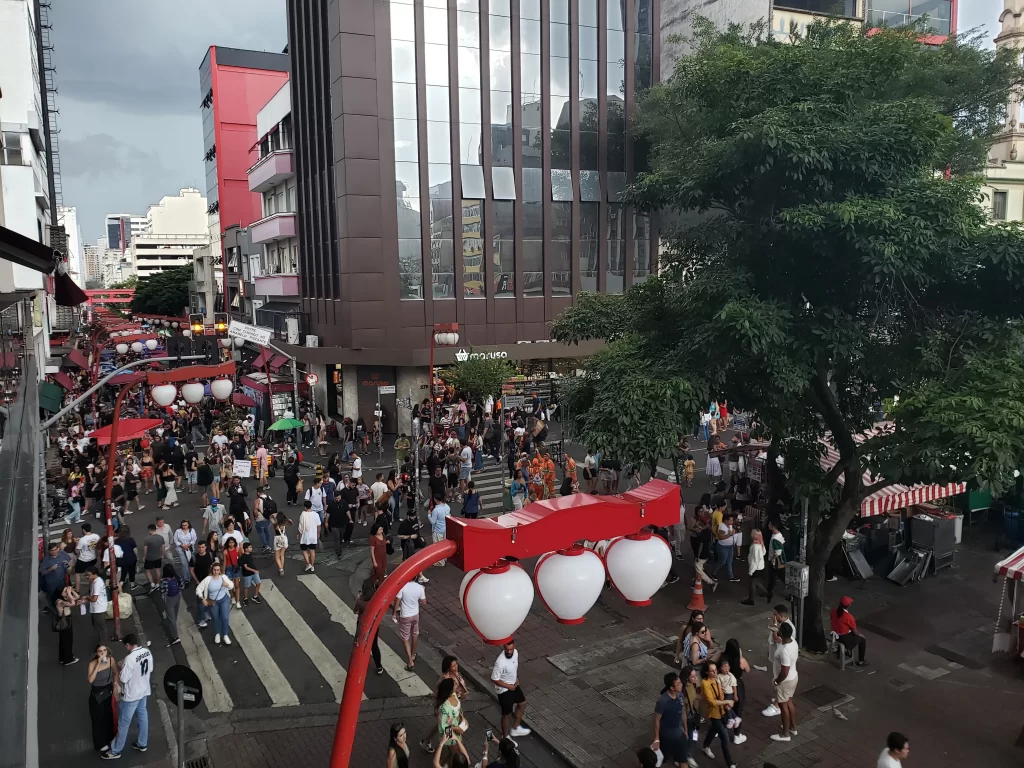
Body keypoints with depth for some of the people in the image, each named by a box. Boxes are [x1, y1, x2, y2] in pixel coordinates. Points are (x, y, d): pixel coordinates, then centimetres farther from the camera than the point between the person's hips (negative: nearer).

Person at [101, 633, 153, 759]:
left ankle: (115, 751, 25)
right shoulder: (147, 652, -7)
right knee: (142, 716, 22)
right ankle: (142, 744, 37)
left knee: (124, 723, 9)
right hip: (144, 690, 7)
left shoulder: (130, 659, -30)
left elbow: (123, 678, -21)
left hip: (131, 695, -7)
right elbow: (150, 670, 6)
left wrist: (121, 668, -5)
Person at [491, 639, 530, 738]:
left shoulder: (515, 653, -13)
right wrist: (509, 686, -19)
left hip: (514, 685, 8)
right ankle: (505, 737, 33)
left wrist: (517, 678, -1)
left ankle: (515, 728, 44)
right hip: (504, 690, -8)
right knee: (507, 714, 9)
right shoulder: (500, 662, -36)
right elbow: (494, 679, -26)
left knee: (522, 704, 24)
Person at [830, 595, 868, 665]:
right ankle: (860, 661, 24)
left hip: (835, 636, 7)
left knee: (851, 634, 34)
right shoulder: (849, 617, -26)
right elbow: (855, 632, -13)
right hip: (845, 639, -7)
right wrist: (860, 635, 8)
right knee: (863, 639, 15)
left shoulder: (834, 612, -8)